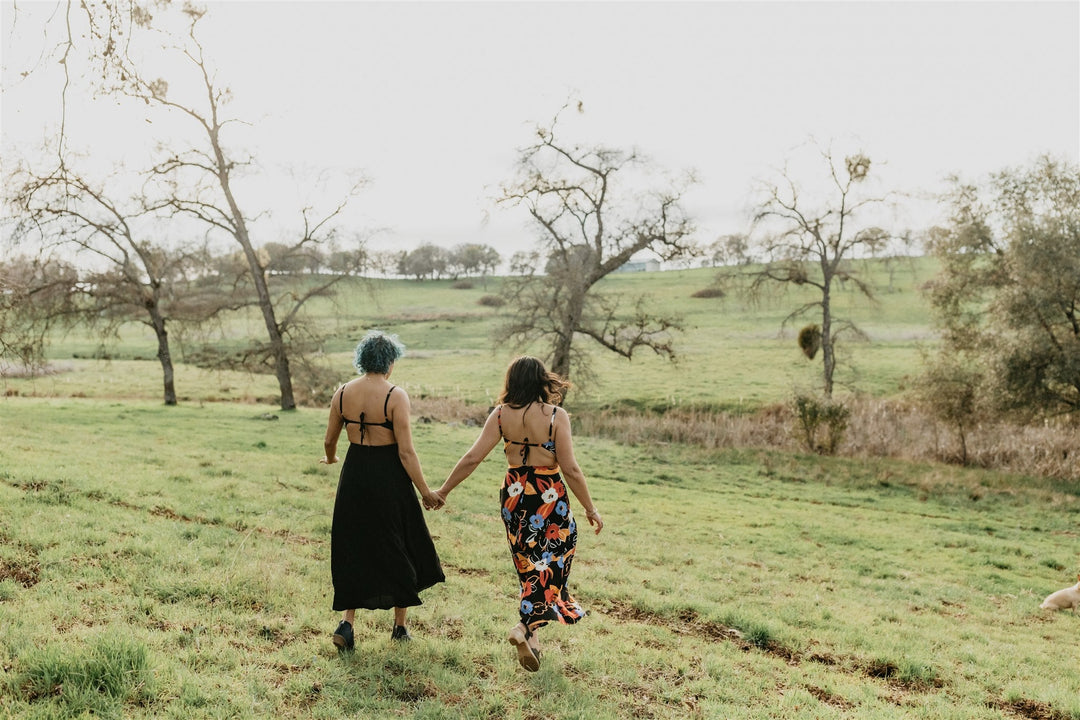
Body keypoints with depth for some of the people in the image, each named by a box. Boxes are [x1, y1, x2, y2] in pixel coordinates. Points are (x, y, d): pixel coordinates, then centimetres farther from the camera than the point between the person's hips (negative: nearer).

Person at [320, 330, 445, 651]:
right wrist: (425, 491, -9)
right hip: (388, 477, -4)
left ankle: (346, 622, 4)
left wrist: (331, 458, 32)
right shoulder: (395, 396, -15)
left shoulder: (343, 392, -1)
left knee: (353, 550, 16)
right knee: (398, 551, 13)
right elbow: (405, 451, -17)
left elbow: (329, 439, 9)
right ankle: (399, 625, 24)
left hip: (353, 475, 4)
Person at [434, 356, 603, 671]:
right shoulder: (556, 416, -14)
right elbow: (570, 469, -16)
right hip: (550, 498, -4)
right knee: (550, 568, 6)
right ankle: (524, 627, -14)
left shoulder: (501, 414, -5)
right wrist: (590, 508, -6)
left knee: (528, 568, 19)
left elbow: (472, 458, -7)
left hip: (514, 496, 4)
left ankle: (531, 637, 24)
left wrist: (444, 490, 3)